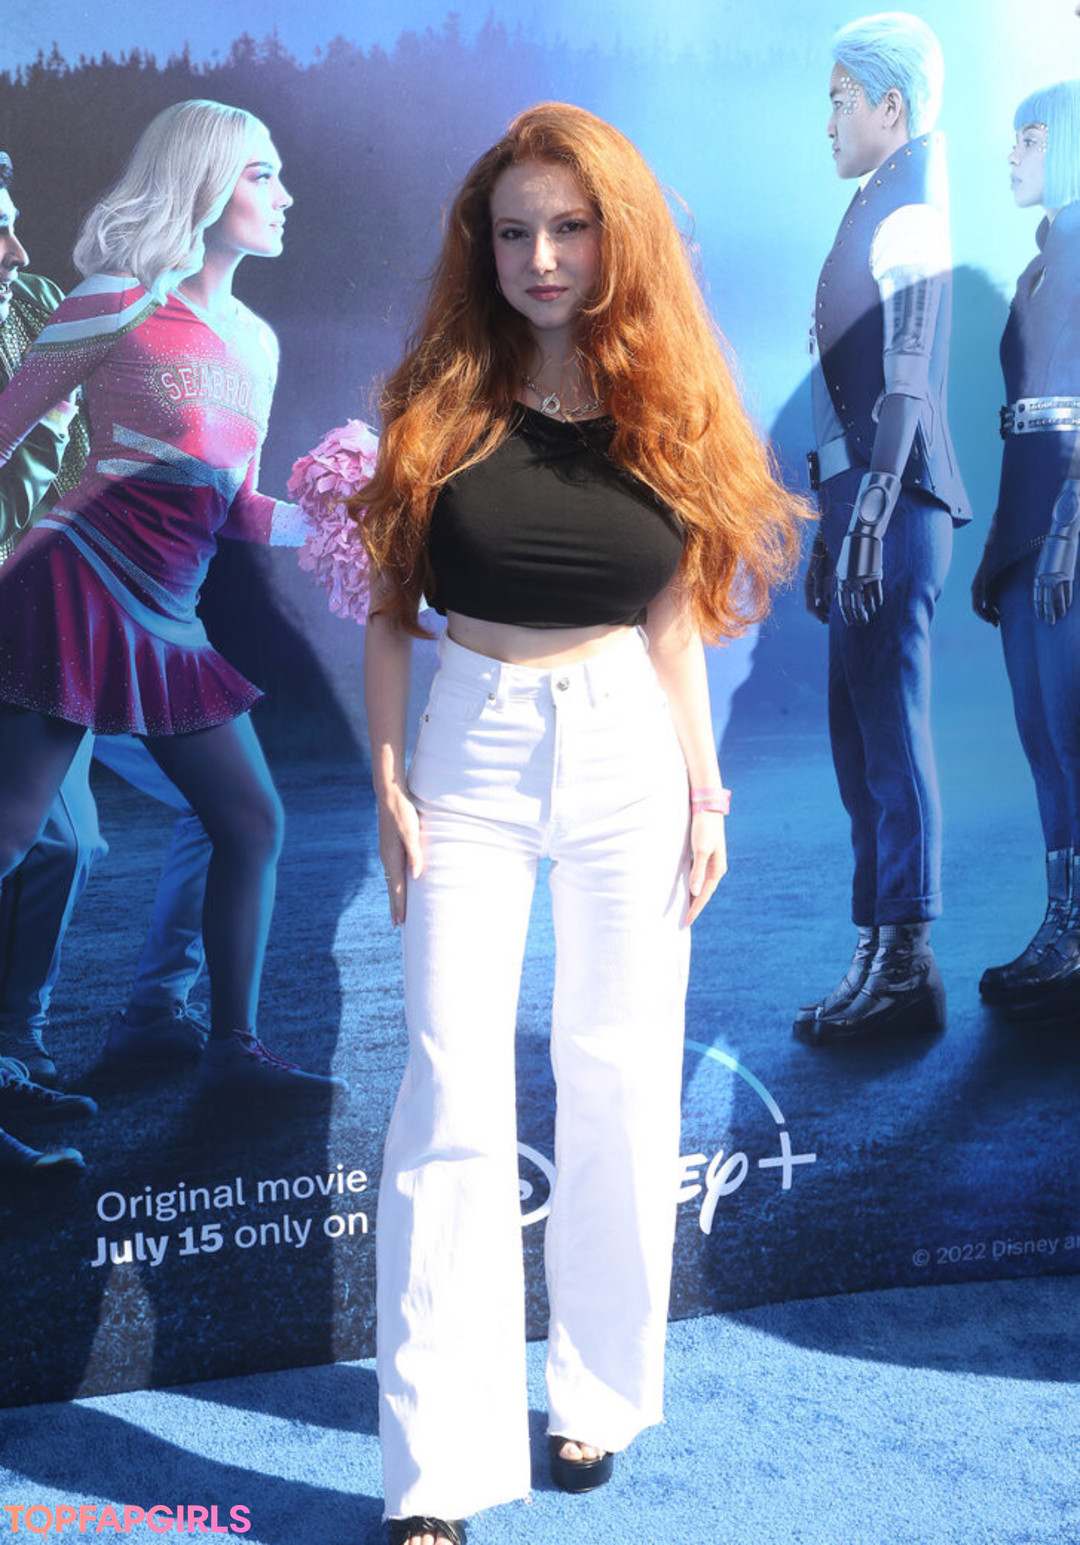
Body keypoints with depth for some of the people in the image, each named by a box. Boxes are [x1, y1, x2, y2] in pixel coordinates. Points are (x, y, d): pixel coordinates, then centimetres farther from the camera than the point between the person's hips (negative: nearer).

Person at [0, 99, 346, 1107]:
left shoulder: (255, 341, 16)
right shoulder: (123, 300, -4)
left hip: (168, 621, 8)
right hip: (81, 590, -8)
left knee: (253, 823, 10)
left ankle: (232, 1050, 22)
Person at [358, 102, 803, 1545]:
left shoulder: (666, 410, 4)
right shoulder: (440, 402, 0)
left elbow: (675, 624, 7)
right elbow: (389, 611, 1)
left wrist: (707, 791, 4)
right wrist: (389, 782, -5)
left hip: (631, 755, 2)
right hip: (473, 751, -1)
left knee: (619, 1080, 8)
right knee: (454, 1090, -4)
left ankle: (600, 1391, 27)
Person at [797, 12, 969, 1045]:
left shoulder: (909, 207, -6)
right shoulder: (876, 213, 22)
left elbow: (905, 375, -17)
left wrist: (869, 512, -23)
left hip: (893, 504, -10)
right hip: (861, 501, 10)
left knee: (891, 732, -8)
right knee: (859, 735, 10)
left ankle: (907, 964, -2)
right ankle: (880, 950, 17)